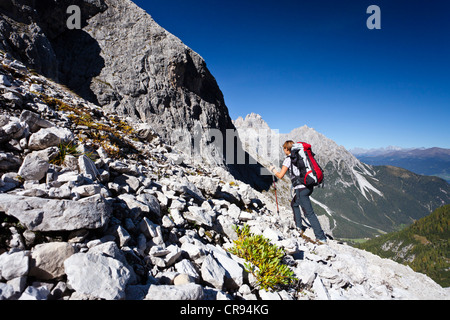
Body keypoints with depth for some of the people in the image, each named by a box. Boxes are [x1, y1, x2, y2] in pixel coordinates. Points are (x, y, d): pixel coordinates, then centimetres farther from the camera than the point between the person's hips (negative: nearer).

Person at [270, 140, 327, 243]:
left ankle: (321, 237, 2)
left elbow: (280, 176, -10)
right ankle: (299, 227, 30)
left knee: (309, 213, -2)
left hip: (301, 189, -8)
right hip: (309, 186, 9)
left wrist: (273, 170, 8)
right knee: (294, 204, 27)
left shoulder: (288, 159, -8)